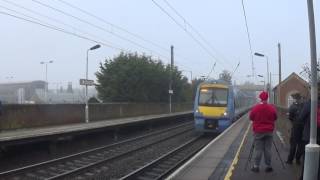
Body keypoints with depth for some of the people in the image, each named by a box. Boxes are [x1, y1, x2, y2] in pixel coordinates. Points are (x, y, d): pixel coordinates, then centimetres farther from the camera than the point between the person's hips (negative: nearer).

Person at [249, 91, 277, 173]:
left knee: (258, 149, 3)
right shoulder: (272, 108, -7)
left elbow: (251, 117, 1)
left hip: (258, 131, -1)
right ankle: (268, 166, 12)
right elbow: (275, 118, 7)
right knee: (268, 149, 7)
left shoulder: (255, 108, -12)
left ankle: (256, 166, 5)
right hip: (269, 131, 2)